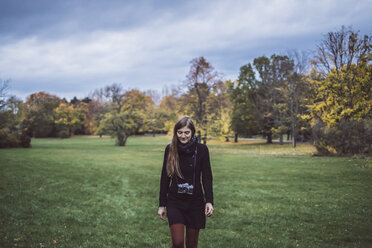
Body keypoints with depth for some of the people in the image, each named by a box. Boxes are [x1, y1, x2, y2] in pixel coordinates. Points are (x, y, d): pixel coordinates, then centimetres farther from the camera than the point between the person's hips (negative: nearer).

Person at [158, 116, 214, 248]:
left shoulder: (201, 149, -5)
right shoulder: (170, 149, -2)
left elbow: (207, 177, -4)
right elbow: (165, 178, 4)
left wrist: (209, 201, -16)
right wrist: (161, 204, 4)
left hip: (195, 202, 0)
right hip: (175, 202, 0)